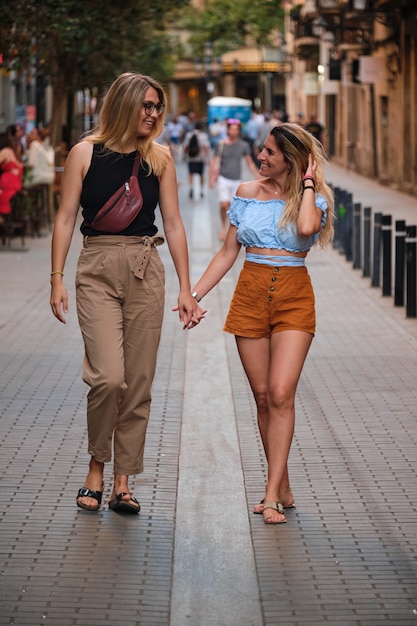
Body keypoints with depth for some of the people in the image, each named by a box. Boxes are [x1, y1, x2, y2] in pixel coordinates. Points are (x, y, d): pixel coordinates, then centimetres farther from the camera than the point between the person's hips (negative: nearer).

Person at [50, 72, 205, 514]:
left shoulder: (159, 158, 7)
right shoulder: (86, 153, 1)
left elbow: (172, 224, 8)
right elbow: (66, 217, 1)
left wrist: (185, 288, 5)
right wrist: (57, 278, -5)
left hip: (145, 271, 3)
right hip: (97, 269, -3)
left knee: (139, 381, 2)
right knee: (108, 376, -15)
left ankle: (122, 482, 11)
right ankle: (96, 467, 7)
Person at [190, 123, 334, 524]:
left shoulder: (314, 198, 0)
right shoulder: (247, 193, 9)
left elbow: (306, 227, -25)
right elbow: (228, 252, 12)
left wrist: (308, 183, -10)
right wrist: (194, 295, 6)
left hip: (294, 298, -3)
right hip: (251, 294, 3)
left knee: (281, 394, -14)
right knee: (262, 396, 3)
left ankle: (271, 495, -11)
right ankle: (283, 490, 14)